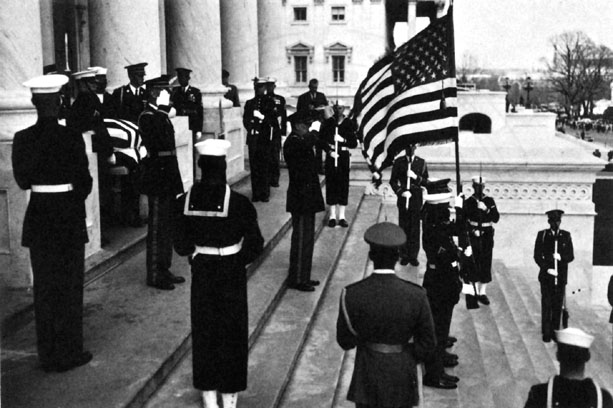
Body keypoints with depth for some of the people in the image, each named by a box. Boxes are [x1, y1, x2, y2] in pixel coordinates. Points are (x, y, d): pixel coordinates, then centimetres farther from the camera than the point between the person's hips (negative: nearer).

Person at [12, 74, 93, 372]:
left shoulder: (22, 139, -4)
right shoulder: (71, 138, -14)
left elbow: (22, 181, 3)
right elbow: (84, 181, -8)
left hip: (37, 217, 4)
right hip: (69, 216, -3)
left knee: (43, 288, 12)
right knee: (69, 288, 8)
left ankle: (47, 354, 20)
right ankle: (68, 353, 16)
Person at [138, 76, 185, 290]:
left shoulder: (162, 116, 15)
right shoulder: (147, 117, -14)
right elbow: (155, 148, -20)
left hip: (168, 178, 9)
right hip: (158, 178, -9)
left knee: (167, 226, 15)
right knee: (157, 228, -2)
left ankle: (164, 270, 26)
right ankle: (154, 275, 8)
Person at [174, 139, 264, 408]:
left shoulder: (185, 202, -10)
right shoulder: (238, 203, -17)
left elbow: (180, 246, -4)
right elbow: (255, 244, -13)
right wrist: (238, 260, 5)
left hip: (201, 272, 2)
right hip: (231, 273, -2)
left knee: (204, 329, 16)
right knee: (232, 331, 13)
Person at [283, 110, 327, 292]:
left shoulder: (300, 141, 12)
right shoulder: (293, 143, -18)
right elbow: (309, 142, -36)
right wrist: (315, 129, -22)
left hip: (306, 197, 10)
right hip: (301, 199, -10)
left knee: (306, 238, 16)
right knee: (302, 239, -3)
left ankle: (303, 277, 26)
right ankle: (297, 279, 6)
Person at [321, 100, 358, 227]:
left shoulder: (349, 123, 1)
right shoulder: (327, 122, 3)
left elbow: (354, 143, -2)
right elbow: (322, 139, 2)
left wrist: (343, 140, -18)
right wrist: (329, 150, -12)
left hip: (344, 157, 0)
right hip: (331, 157, 0)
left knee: (343, 185, 2)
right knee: (331, 184, 1)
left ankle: (341, 216, 11)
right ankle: (332, 216, 10)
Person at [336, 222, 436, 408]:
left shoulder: (352, 295, -17)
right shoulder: (416, 296, -16)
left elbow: (345, 341, -6)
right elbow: (427, 342, -6)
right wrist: (406, 360, 9)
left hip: (367, 374, 0)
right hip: (402, 375, 0)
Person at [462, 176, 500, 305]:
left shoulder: (490, 201, 6)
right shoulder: (468, 202, 2)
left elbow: (496, 218, -3)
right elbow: (463, 220, 1)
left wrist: (486, 209, -18)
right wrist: (472, 230, -12)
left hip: (487, 236, 2)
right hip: (473, 236, -2)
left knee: (486, 263, 3)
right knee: (474, 264, -3)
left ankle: (482, 292, 11)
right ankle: (475, 292, 6)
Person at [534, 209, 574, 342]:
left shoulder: (566, 236, 6)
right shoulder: (542, 235, 1)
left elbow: (571, 256, 7)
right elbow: (537, 256, 0)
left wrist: (561, 257, -14)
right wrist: (547, 269, -12)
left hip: (561, 276, 2)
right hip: (546, 276, -2)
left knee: (558, 305, 5)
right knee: (546, 305, 0)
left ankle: (555, 331, 16)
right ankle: (546, 333, 7)